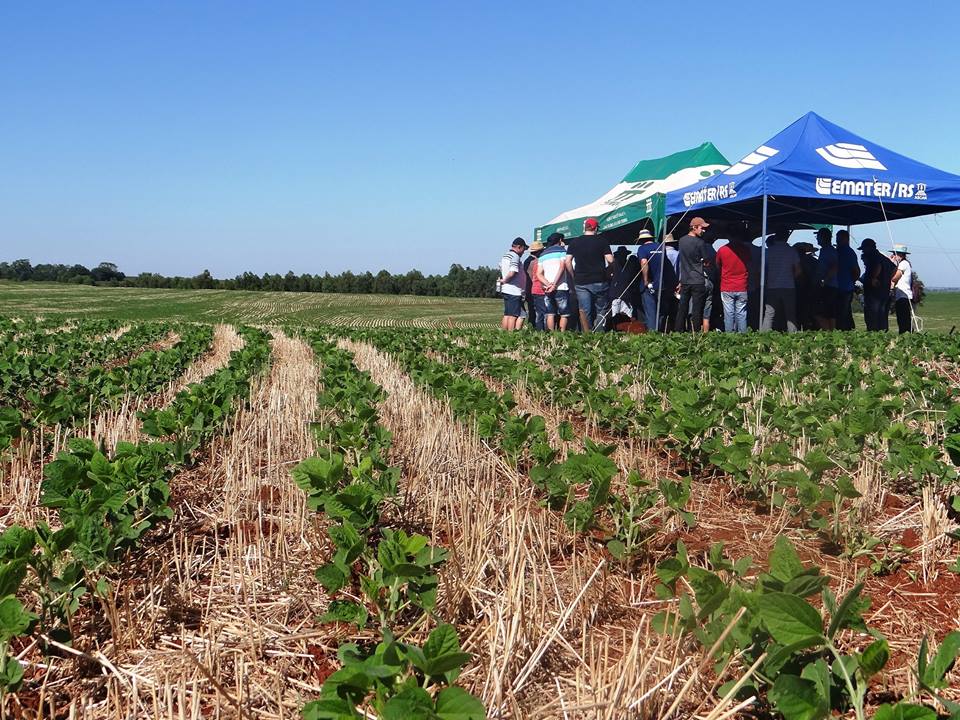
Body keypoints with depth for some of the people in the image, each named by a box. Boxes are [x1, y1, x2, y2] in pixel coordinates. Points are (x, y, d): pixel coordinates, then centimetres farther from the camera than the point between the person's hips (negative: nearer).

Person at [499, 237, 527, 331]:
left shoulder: (504, 257, 17)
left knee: (507, 315, 11)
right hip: (514, 291, -9)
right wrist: (505, 280, -7)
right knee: (513, 315, -7)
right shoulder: (515, 257, -13)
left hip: (505, 290, 9)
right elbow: (512, 273, -23)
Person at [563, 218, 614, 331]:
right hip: (599, 281, -1)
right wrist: (610, 272, 10)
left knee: (585, 311, 4)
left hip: (581, 282, 1)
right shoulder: (602, 241, -1)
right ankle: (599, 333, -4)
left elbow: (567, 261, 0)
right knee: (601, 311, 8)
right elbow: (610, 260, -7)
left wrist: (574, 275, 10)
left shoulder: (574, 242, 5)